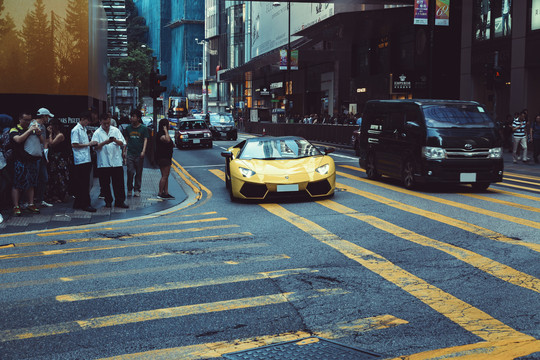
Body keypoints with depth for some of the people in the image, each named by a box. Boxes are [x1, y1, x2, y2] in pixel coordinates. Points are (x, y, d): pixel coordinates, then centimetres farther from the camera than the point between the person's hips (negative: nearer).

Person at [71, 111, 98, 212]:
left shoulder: (84, 129, 19)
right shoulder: (76, 130, -9)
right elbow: (74, 145, -16)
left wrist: (92, 144, 8)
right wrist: (88, 144, -14)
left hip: (87, 159, 9)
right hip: (80, 160, -9)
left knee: (82, 183, 11)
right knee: (84, 184, -7)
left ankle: (78, 203, 16)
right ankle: (85, 204, -4)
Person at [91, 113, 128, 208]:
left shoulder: (115, 130, 9)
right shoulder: (97, 133, 3)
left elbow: (122, 143, 6)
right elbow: (95, 147, -8)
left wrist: (115, 140, -15)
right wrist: (105, 142, -23)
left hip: (116, 161, 1)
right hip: (103, 163, -1)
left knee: (119, 183, 0)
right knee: (105, 184, 5)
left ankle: (119, 201, 7)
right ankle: (108, 201, 17)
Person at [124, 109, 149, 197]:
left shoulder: (143, 128, 2)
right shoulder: (128, 128, 11)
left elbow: (145, 140, -2)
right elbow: (127, 140, 17)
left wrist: (143, 151, -15)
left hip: (139, 154, -1)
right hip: (130, 154, 1)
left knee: (139, 173, 4)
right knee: (130, 172, -7)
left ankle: (137, 190, 14)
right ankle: (129, 189, 7)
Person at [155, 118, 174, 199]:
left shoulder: (164, 134, 16)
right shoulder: (160, 134, -16)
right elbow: (167, 140, -35)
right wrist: (166, 131, -25)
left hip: (167, 158, 10)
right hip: (162, 158, -10)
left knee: (166, 176, 9)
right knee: (164, 176, -9)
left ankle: (166, 193, 12)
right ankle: (160, 193, -6)